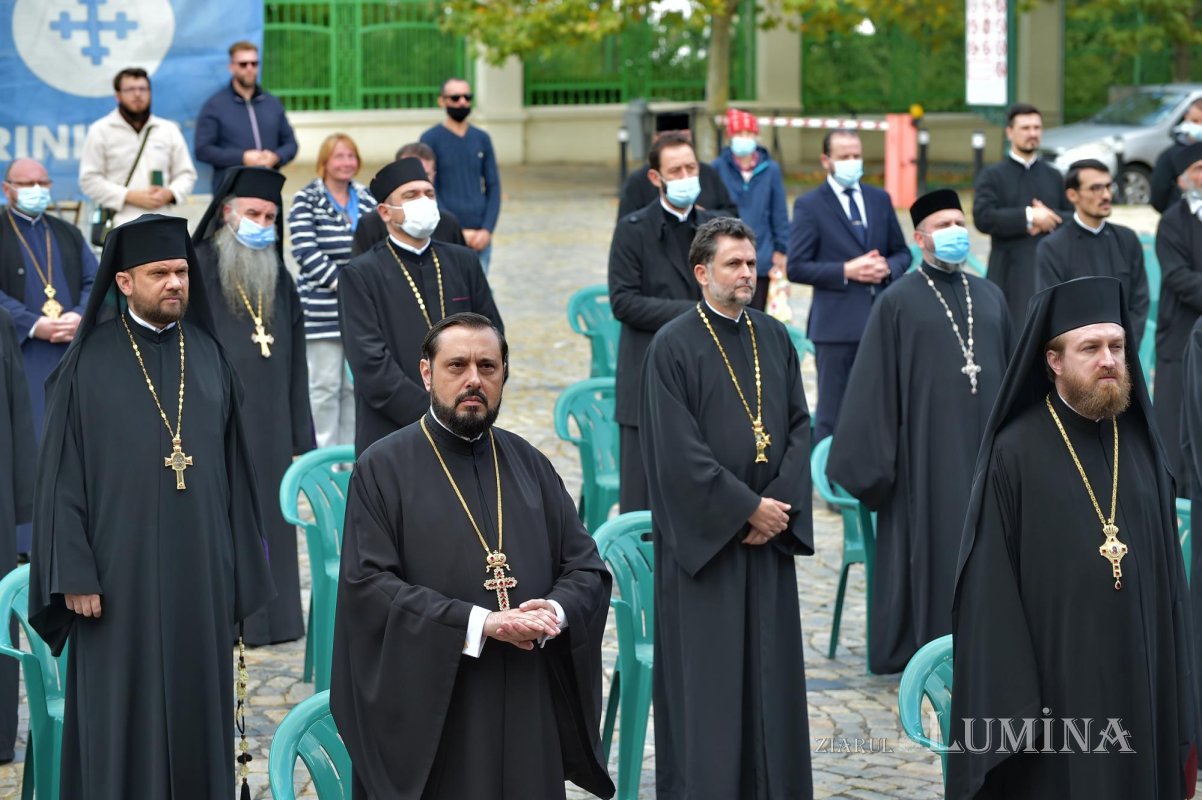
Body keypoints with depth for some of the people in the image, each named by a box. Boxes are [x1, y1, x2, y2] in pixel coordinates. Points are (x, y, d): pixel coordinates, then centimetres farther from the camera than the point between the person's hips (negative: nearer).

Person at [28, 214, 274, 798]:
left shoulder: (208, 356, 7)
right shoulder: (90, 361, -5)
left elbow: (233, 467, 9)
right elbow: (62, 474, -5)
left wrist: (239, 571, 7)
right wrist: (74, 575, -11)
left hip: (199, 571, 4)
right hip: (121, 570, -3)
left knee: (196, 712, 9)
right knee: (122, 714, 2)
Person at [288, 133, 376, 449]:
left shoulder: (366, 199, 12)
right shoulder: (307, 200, -3)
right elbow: (305, 251, -11)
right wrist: (339, 282, -18)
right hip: (322, 310, -5)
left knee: (356, 384, 8)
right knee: (325, 385, -4)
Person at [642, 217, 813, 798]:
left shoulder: (774, 338, 9)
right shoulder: (673, 346, -9)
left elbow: (799, 426, 8)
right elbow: (678, 450, -14)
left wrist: (780, 503, -7)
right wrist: (747, 508, -14)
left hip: (769, 532, 5)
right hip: (703, 534, -5)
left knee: (769, 663, 8)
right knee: (706, 671, -1)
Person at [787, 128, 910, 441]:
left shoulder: (879, 199, 12)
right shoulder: (809, 205, -2)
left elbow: (902, 252, 18)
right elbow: (796, 267, -6)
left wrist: (888, 267, -5)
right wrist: (846, 271, -16)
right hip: (836, 324, -4)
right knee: (832, 413, 0)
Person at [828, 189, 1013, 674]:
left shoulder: (990, 297, 11)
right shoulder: (898, 302, -3)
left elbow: (1011, 375, 15)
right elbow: (875, 385, -4)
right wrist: (871, 461, -8)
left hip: (983, 444, 5)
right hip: (927, 446, -4)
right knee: (931, 544, 0)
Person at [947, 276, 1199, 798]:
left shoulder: (1142, 449, 7)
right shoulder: (1015, 455, -8)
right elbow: (990, 591, -10)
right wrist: (1010, 709, -15)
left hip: (1135, 690, 5)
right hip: (1052, 688, -5)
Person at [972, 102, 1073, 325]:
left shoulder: (1053, 176, 17)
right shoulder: (992, 175, 4)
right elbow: (983, 217, -11)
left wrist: (1050, 218, -10)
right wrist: (1028, 217, -16)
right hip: (1011, 272, -4)